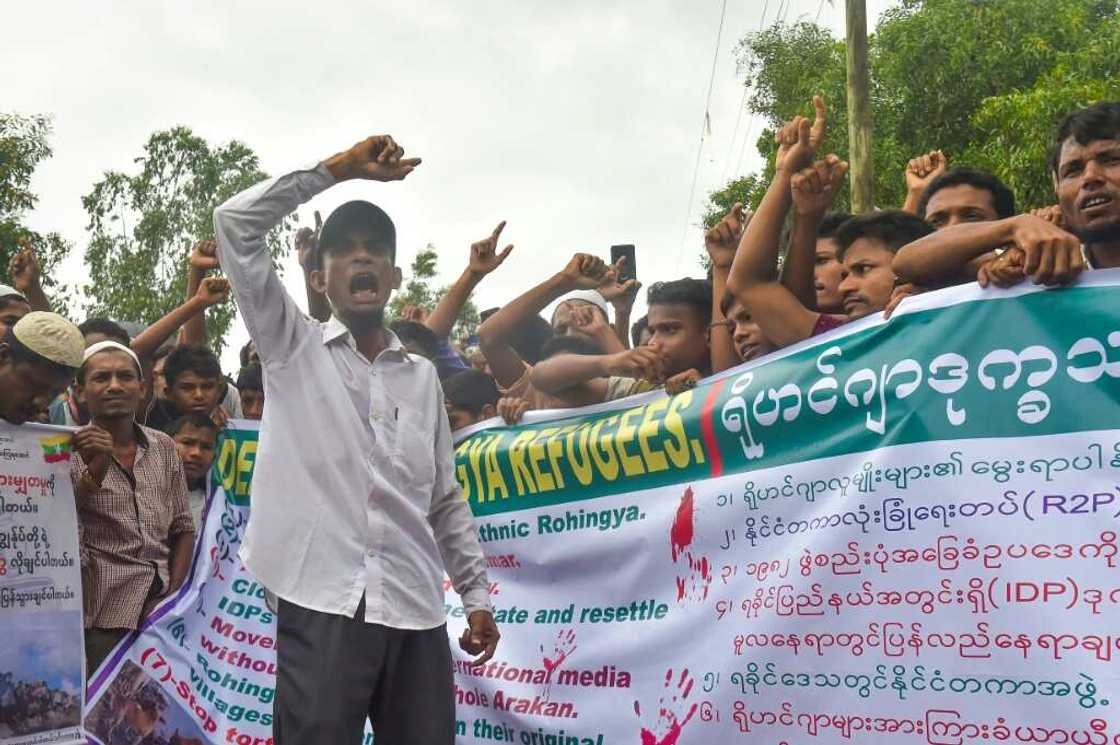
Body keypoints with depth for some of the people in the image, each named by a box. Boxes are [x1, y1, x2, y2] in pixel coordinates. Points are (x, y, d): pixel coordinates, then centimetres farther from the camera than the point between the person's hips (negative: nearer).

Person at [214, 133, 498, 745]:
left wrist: (477, 594, 13)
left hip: (416, 610, 3)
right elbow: (235, 222, -1)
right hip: (321, 604, -3)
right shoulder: (293, 348, 8)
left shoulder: (423, 376, 16)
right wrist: (337, 168, 1)